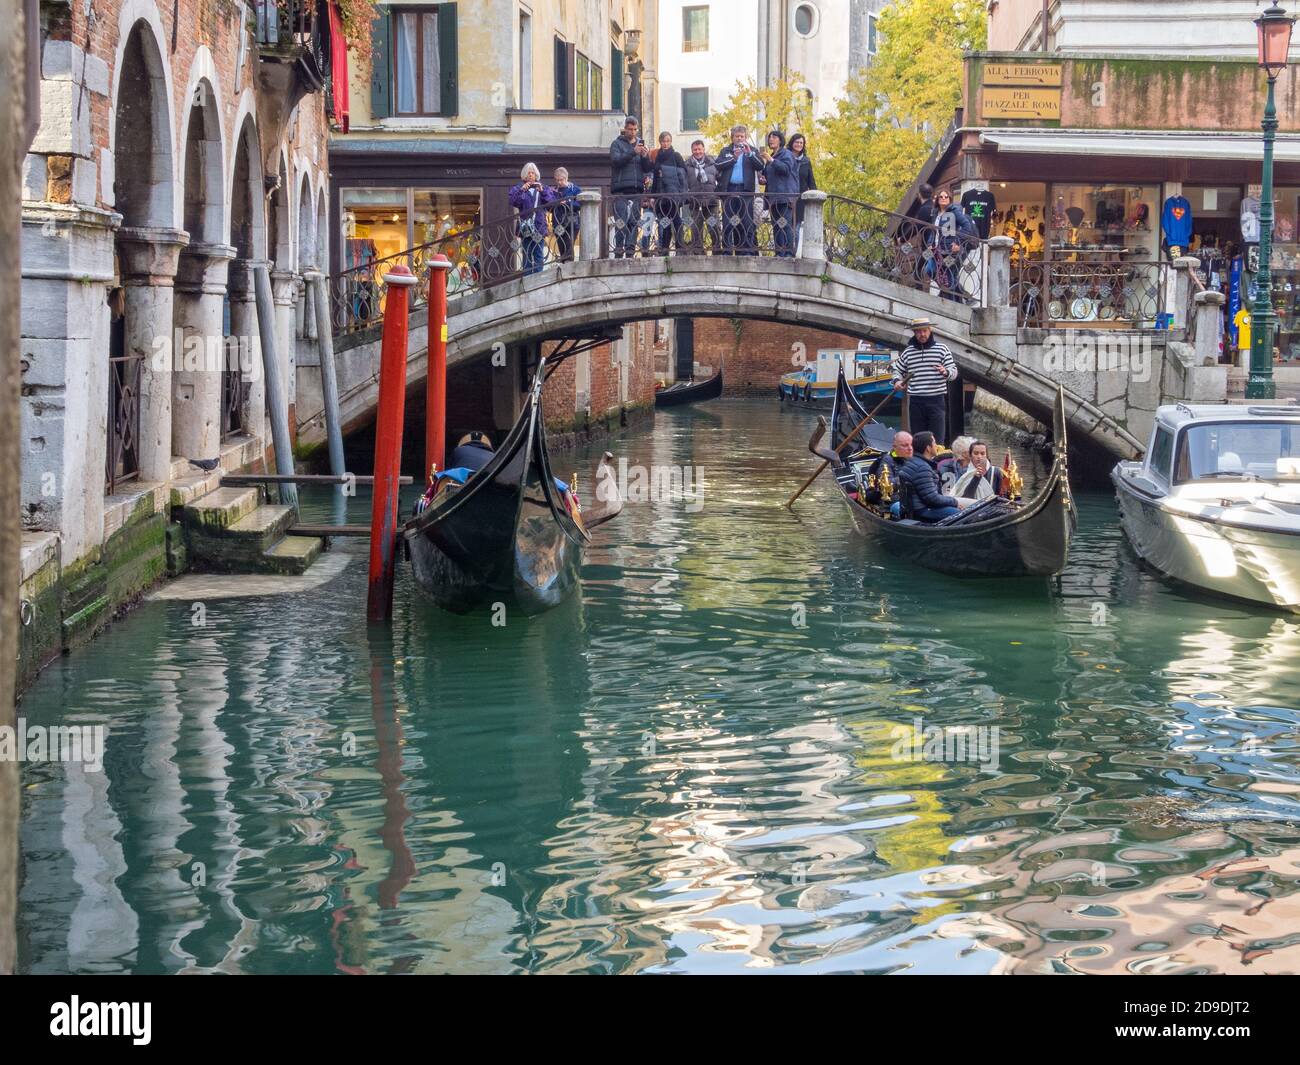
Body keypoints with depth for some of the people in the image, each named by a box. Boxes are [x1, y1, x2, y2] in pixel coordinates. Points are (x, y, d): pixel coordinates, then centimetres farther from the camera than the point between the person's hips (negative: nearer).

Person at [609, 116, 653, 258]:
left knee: (634, 222, 0)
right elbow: (615, 160, -12)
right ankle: (619, 251, -11)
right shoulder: (617, 144, 7)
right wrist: (633, 152, -19)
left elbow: (648, 169, 13)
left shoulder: (641, 144, 18)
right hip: (621, 189, -4)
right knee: (621, 221, -11)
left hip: (637, 189, 4)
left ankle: (630, 251, 1)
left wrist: (645, 157, -7)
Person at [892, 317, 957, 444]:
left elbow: (954, 372, 3)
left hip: (936, 400, -2)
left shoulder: (942, 348, 4)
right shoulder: (908, 351, 11)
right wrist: (897, 380, 1)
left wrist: (946, 372, -20)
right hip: (915, 401, 3)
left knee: (937, 440, -5)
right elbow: (898, 369, 22)